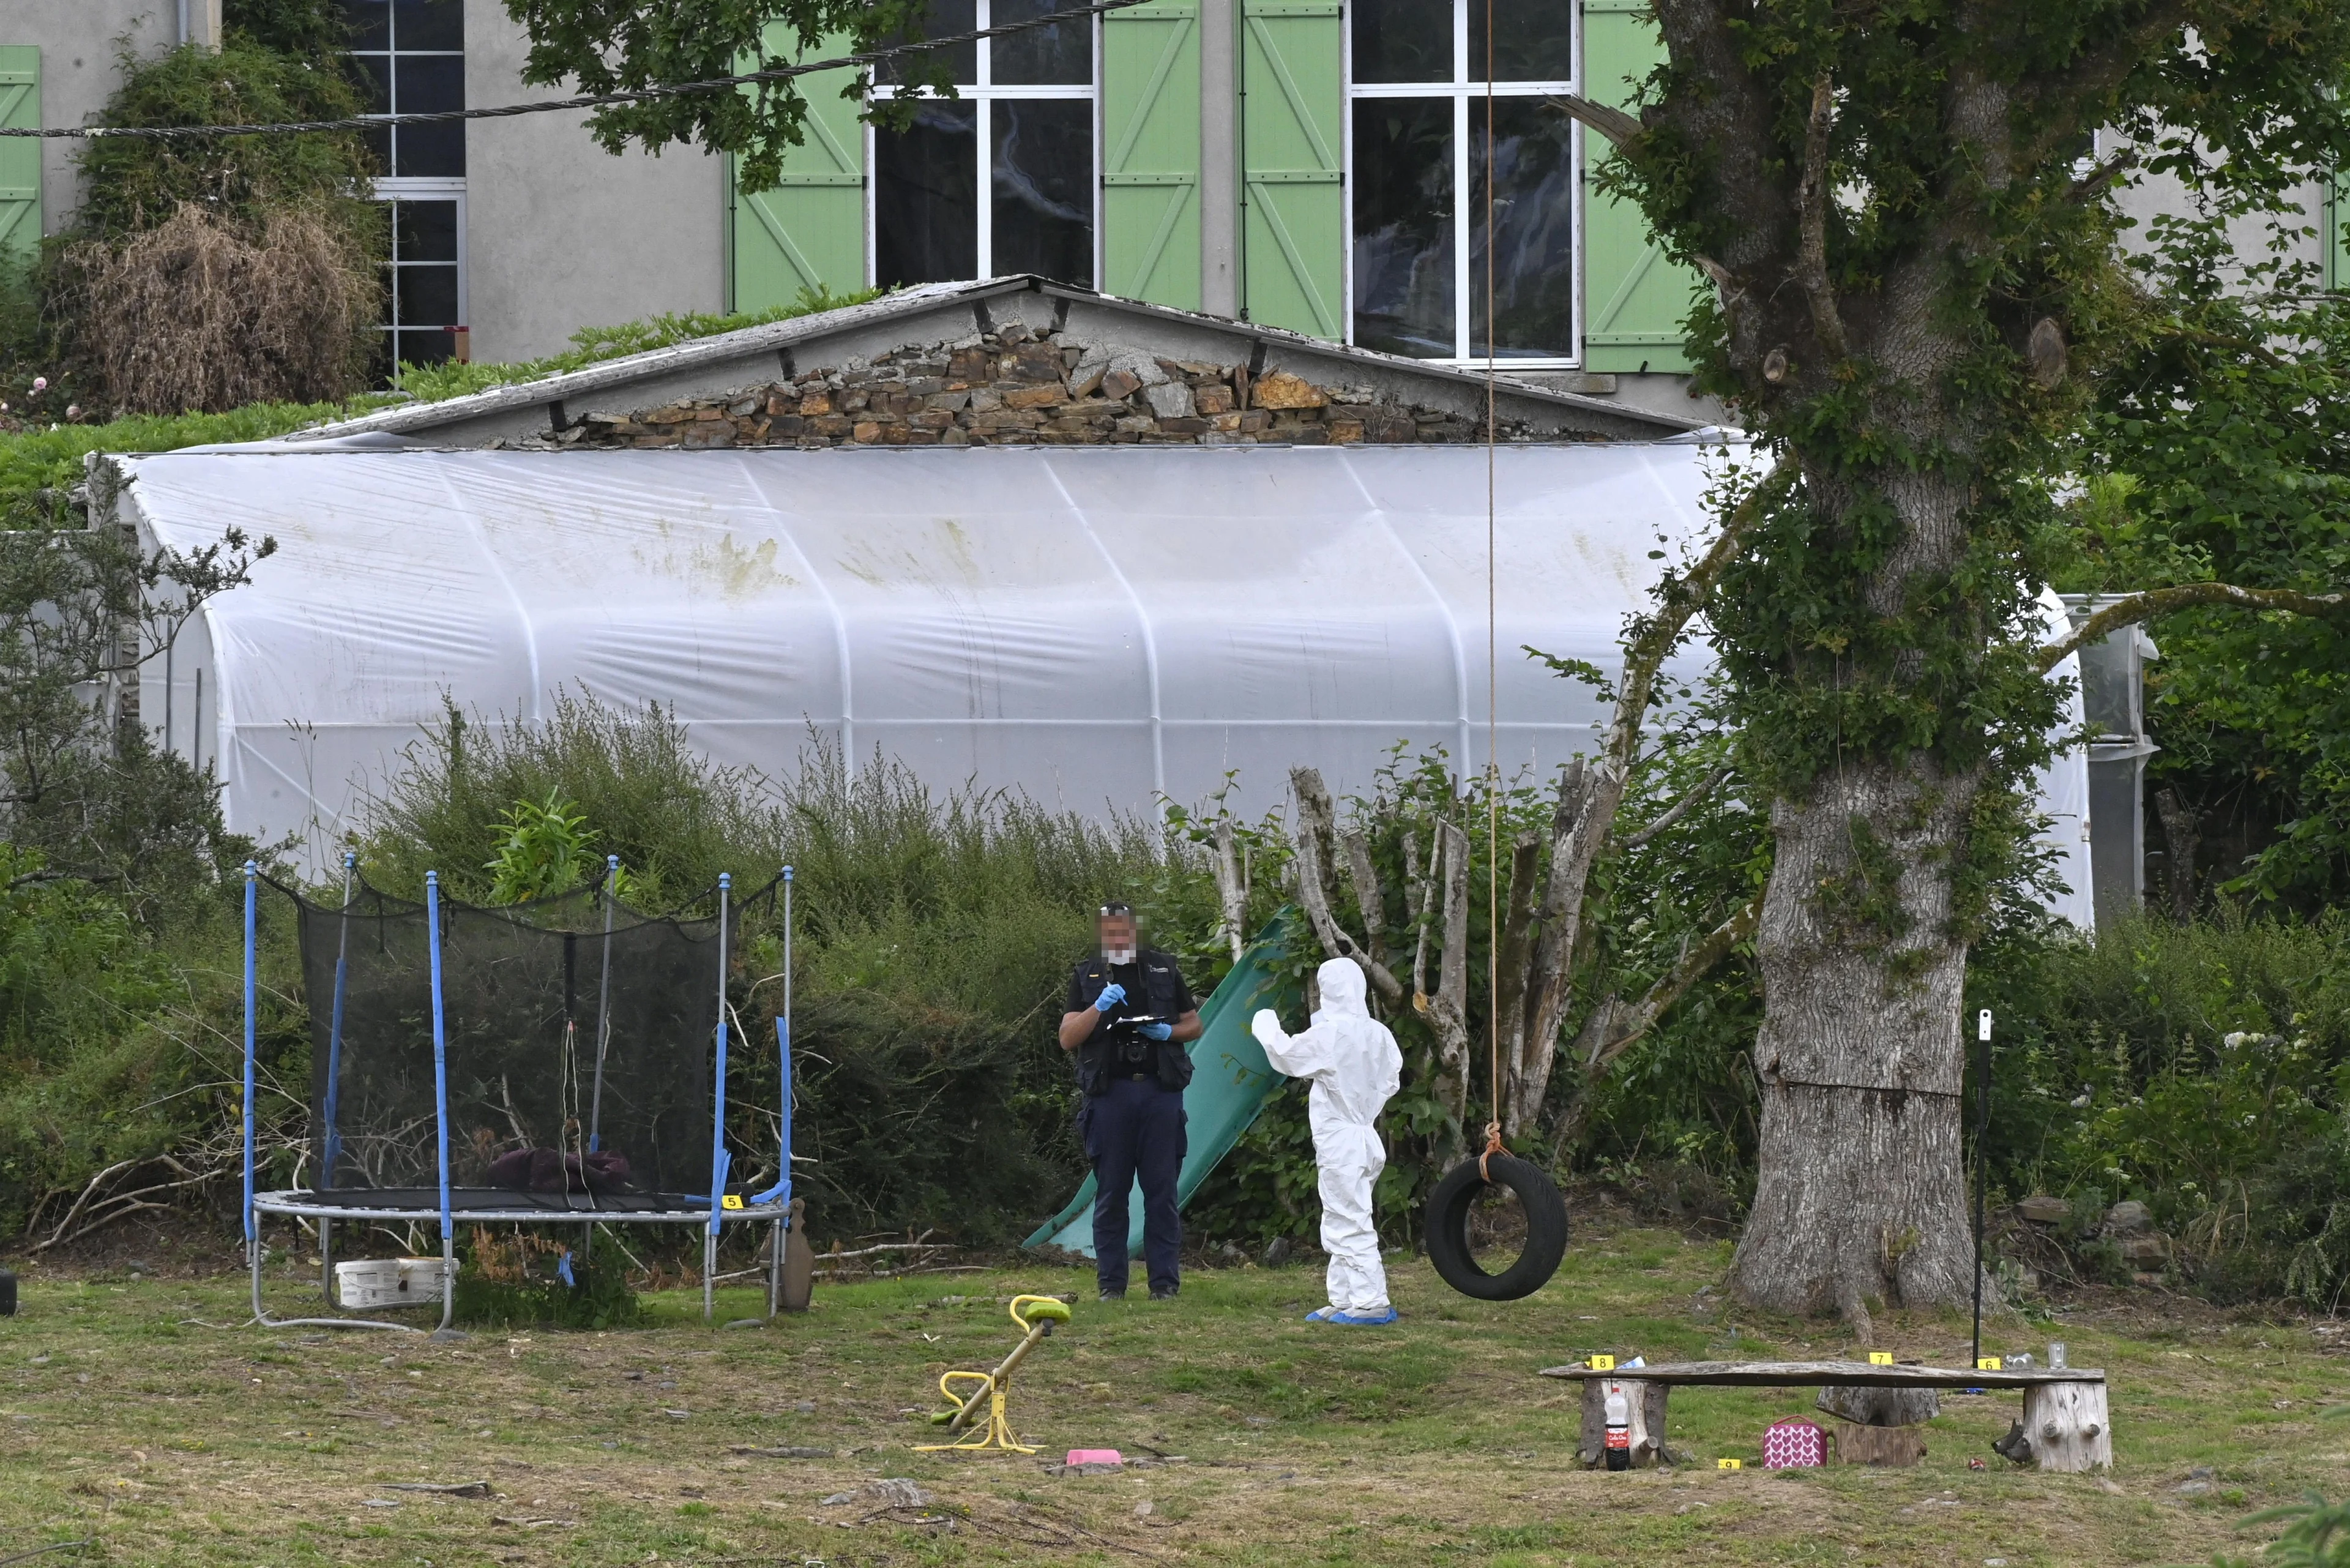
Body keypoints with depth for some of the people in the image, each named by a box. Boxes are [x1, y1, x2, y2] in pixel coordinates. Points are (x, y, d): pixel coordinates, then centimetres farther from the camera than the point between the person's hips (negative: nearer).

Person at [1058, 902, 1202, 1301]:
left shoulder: (1163, 971, 11)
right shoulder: (1087, 976, 9)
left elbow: (1194, 1025, 17)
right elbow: (1067, 1039, 2)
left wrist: (1169, 1032, -4)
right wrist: (1098, 1007, -13)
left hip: (1159, 1092, 0)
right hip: (1109, 1092, 0)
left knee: (1162, 1190, 0)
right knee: (1110, 1192, 0)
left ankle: (1165, 1280, 3)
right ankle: (1111, 1282, 4)